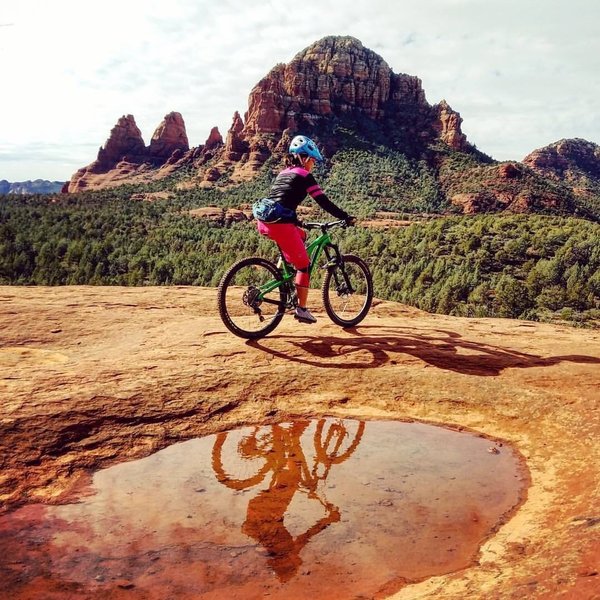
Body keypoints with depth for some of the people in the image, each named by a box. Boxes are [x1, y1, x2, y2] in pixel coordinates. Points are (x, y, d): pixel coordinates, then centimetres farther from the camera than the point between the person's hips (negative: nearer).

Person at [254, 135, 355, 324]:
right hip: (280, 224, -8)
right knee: (304, 264, 5)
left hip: (264, 221, 8)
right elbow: (324, 202, -1)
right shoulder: (305, 176, 1)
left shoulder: (283, 173, 24)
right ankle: (301, 309, 5)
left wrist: (295, 221, 41)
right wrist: (347, 218, 6)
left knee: (301, 235, 32)